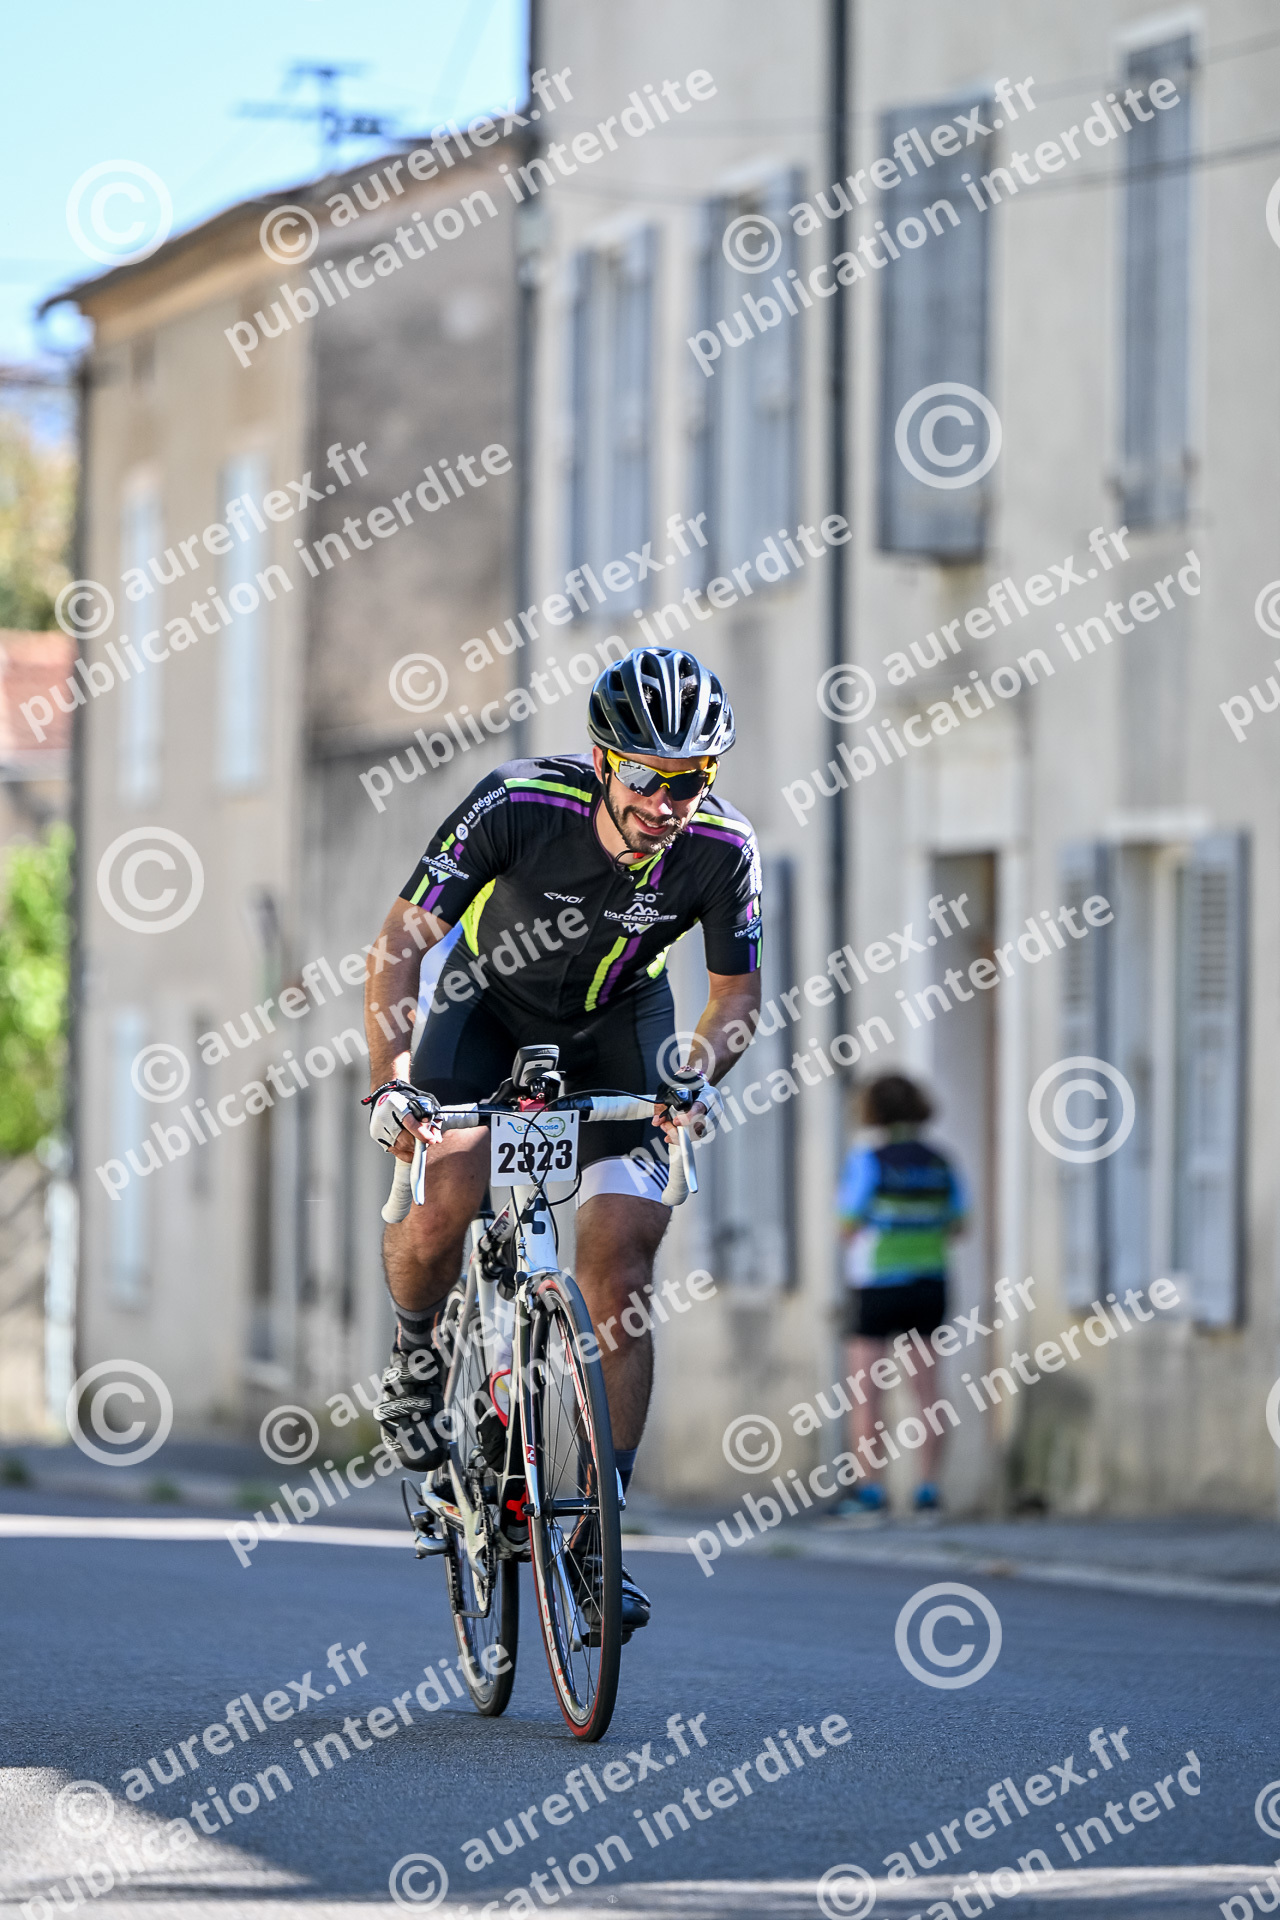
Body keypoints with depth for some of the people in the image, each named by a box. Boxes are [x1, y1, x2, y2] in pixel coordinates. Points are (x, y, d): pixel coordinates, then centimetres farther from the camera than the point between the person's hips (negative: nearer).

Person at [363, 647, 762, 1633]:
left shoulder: (722, 849, -25)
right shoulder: (519, 805, -31)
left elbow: (737, 989, -10)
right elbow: (404, 941, -25)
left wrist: (700, 1073, -30)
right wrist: (390, 1079, -37)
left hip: (616, 1026, 1)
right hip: (488, 997, -1)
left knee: (620, 1283, -10)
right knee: (443, 1206, -26)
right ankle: (417, 1358, 7)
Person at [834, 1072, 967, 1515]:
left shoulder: (867, 1162, -12)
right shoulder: (940, 1164, 3)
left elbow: (848, 1229, -12)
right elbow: (957, 1226, 8)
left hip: (876, 1287, -5)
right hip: (928, 1284, 5)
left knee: (864, 1395, 0)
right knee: (926, 1392, 8)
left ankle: (871, 1490, -6)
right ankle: (928, 1489, 4)